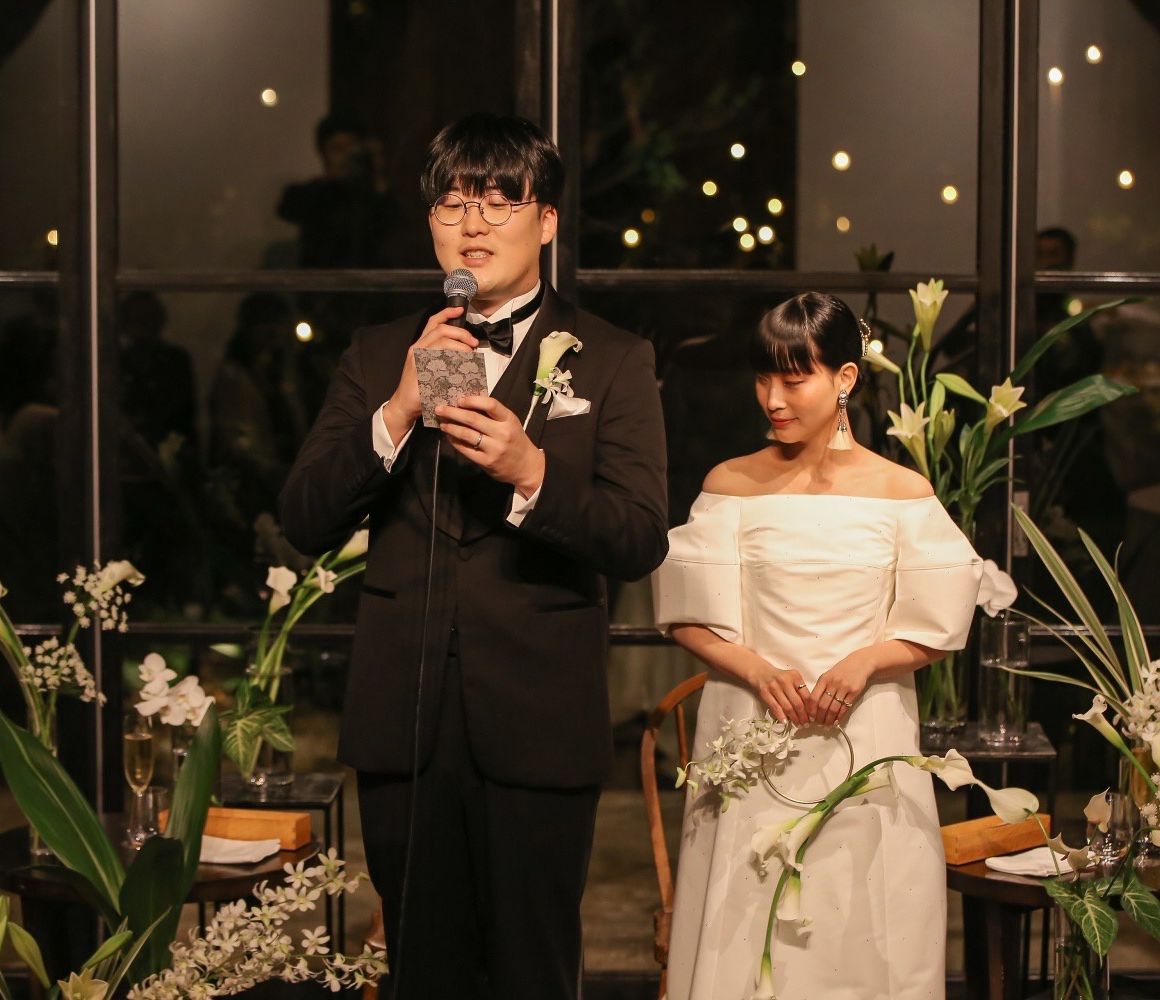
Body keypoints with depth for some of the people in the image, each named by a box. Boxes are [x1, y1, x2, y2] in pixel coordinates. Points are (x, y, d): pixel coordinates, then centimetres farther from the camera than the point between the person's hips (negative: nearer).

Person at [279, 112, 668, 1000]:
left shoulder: (612, 361, 1)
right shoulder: (379, 357, 10)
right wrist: (397, 412, -13)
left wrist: (531, 472, -24)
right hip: (403, 724, 3)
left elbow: (641, 542, -7)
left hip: (537, 728, -3)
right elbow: (305, 522, 1)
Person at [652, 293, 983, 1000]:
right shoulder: (731, 485, 3)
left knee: (858, 931, 4)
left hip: (867, 739, 0)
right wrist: (759, 671, -14)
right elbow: (690, 620, 2)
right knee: (745, 932, 3)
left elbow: (936, 631, 2)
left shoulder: (901, 492, 2)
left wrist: (866, 661, -16)